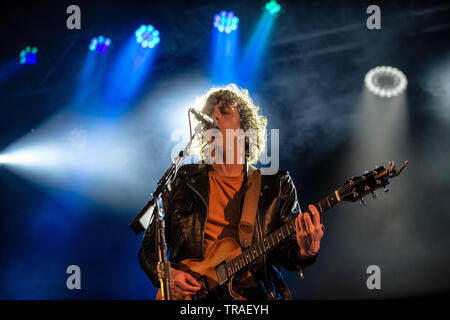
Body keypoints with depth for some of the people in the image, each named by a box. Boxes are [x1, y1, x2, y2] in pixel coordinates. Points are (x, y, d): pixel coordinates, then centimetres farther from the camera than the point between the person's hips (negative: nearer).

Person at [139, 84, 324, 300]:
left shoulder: (277, 185, 14)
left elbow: (287, 252, 10)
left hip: (258, 294, 0)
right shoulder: (180, 181, 14)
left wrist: (305, 252, -11)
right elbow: (149, 247, 16)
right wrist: (168, 275, -3)